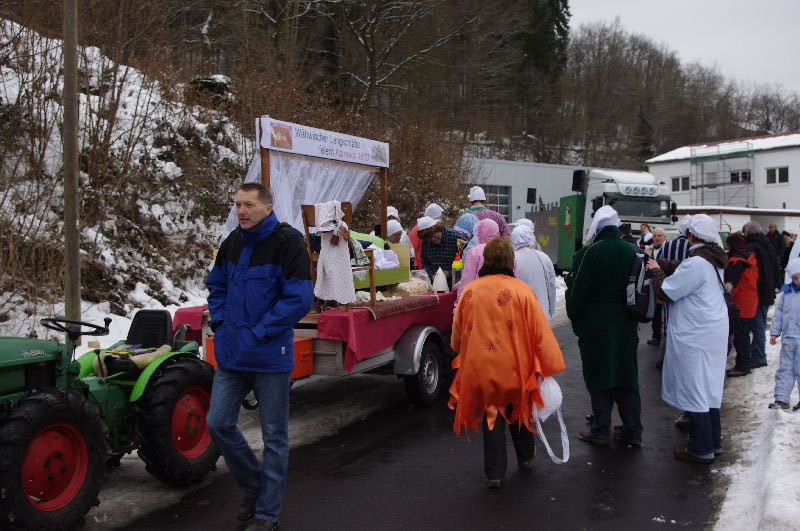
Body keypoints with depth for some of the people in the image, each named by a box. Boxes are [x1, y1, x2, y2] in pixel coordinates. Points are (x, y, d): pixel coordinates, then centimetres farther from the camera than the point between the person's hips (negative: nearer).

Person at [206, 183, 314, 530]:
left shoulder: (287, 242, -13)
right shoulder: (232, 243, 8)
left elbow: (300, 299, -19)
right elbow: (216, 286, 22)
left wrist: (258, 333, -18)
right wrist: (220, 322, 6)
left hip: (270, 356, -6)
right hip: (231, 355, 6)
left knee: (274, 436, 6)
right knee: (219, 423, 8)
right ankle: (254, 486, 30)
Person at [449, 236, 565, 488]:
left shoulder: (469, 291, -4)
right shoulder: (521, 290, -11)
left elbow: (457, 334, 8)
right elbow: (540, 332, -9)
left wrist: (463, 355, 27)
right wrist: (550, 363, 0)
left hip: (481, 368, 1)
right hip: (515, 367, 0)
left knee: (491, 417, 13)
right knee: (518, 410, 24)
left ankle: (494, 473, 13)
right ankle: (525, 455, 42)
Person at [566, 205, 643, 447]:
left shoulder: (588, 254, -13)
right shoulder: (632, 252, 4)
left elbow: (577, 293, -12)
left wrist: (575, 319, 1)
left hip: (596, 325, -5)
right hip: (625, 325, 5)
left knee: (598, 375, 4)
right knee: (626, 375, 11)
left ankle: (600, 431, 9)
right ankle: (633, 430, 17)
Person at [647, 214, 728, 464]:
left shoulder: (696, 263, -20)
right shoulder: (713, 261, 10)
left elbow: (666, 292, -16)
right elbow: (683, 283, 11)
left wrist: (656, 271, 1)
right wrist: (662, 269, 6)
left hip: (695, 336, -9)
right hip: (713, 332, 9)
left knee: (694, 389, 0)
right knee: (709, 389, 16)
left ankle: (701, 449, 8)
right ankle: (713, 442, 26)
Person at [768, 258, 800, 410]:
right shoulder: (787, 292, 7)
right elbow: (779, 313, 12)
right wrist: (774, 332, 9)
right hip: (788, 338, 5)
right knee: (785, 368, 8)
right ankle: (781, 399, 12)